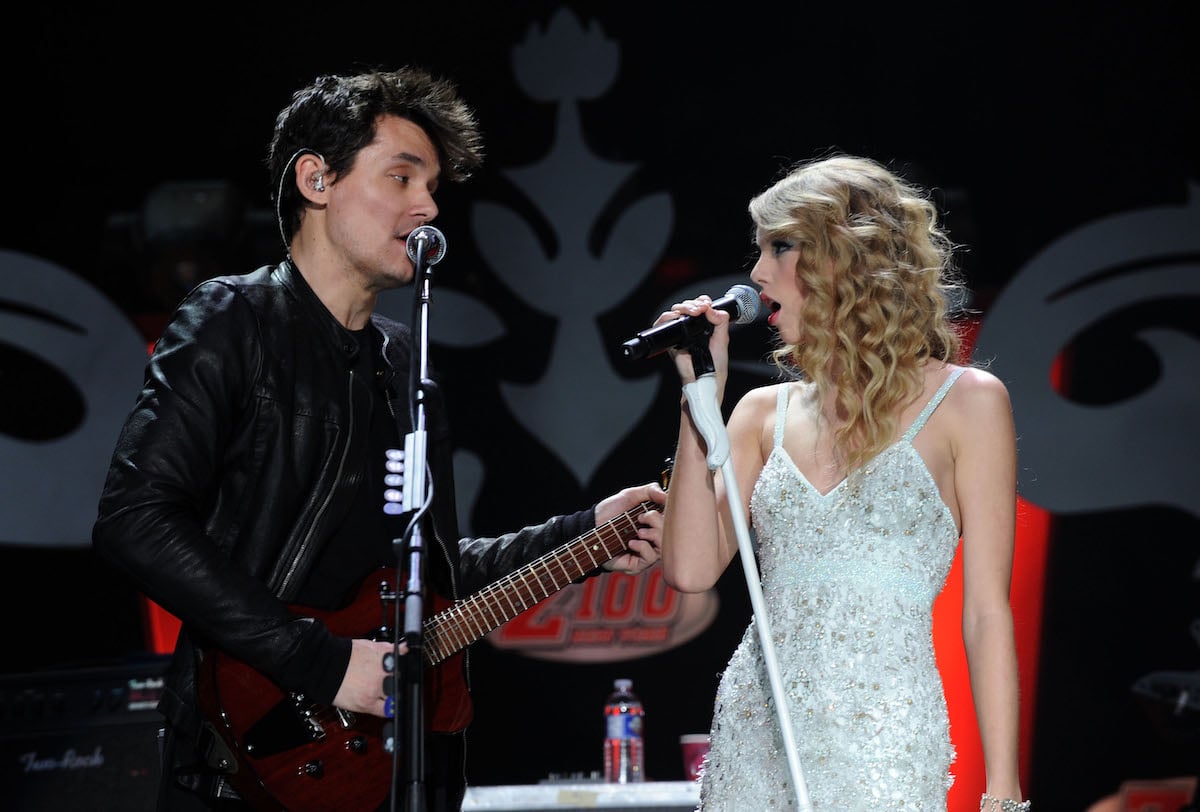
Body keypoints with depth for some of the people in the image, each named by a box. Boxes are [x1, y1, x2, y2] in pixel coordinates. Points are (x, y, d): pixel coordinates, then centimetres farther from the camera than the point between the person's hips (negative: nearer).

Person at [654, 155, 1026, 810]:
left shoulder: (965, 402, -1)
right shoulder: (765, 412, 11)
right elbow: (690, 570, 0)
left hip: (882, 751, -4)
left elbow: (986, 614, -3)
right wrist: (701, 392, 1)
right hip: (753, 737, 4)